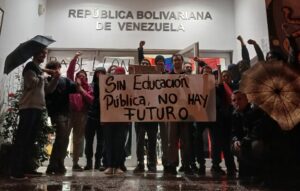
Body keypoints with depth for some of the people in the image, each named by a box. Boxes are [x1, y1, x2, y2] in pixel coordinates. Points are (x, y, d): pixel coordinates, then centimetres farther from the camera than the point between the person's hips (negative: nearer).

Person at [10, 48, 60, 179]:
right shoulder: (30, 66, -4)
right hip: (29, 107, -9)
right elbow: (31, 83, -21)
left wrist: (55, 79, 3)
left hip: (38, 108, 9)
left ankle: (25, 168, 20)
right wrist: (41, 77, -5)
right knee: (21, 139, -7)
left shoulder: (40, 70, 23)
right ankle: (15, 171, -2)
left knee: (30, 140, 12)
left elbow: (48, 89, 17)